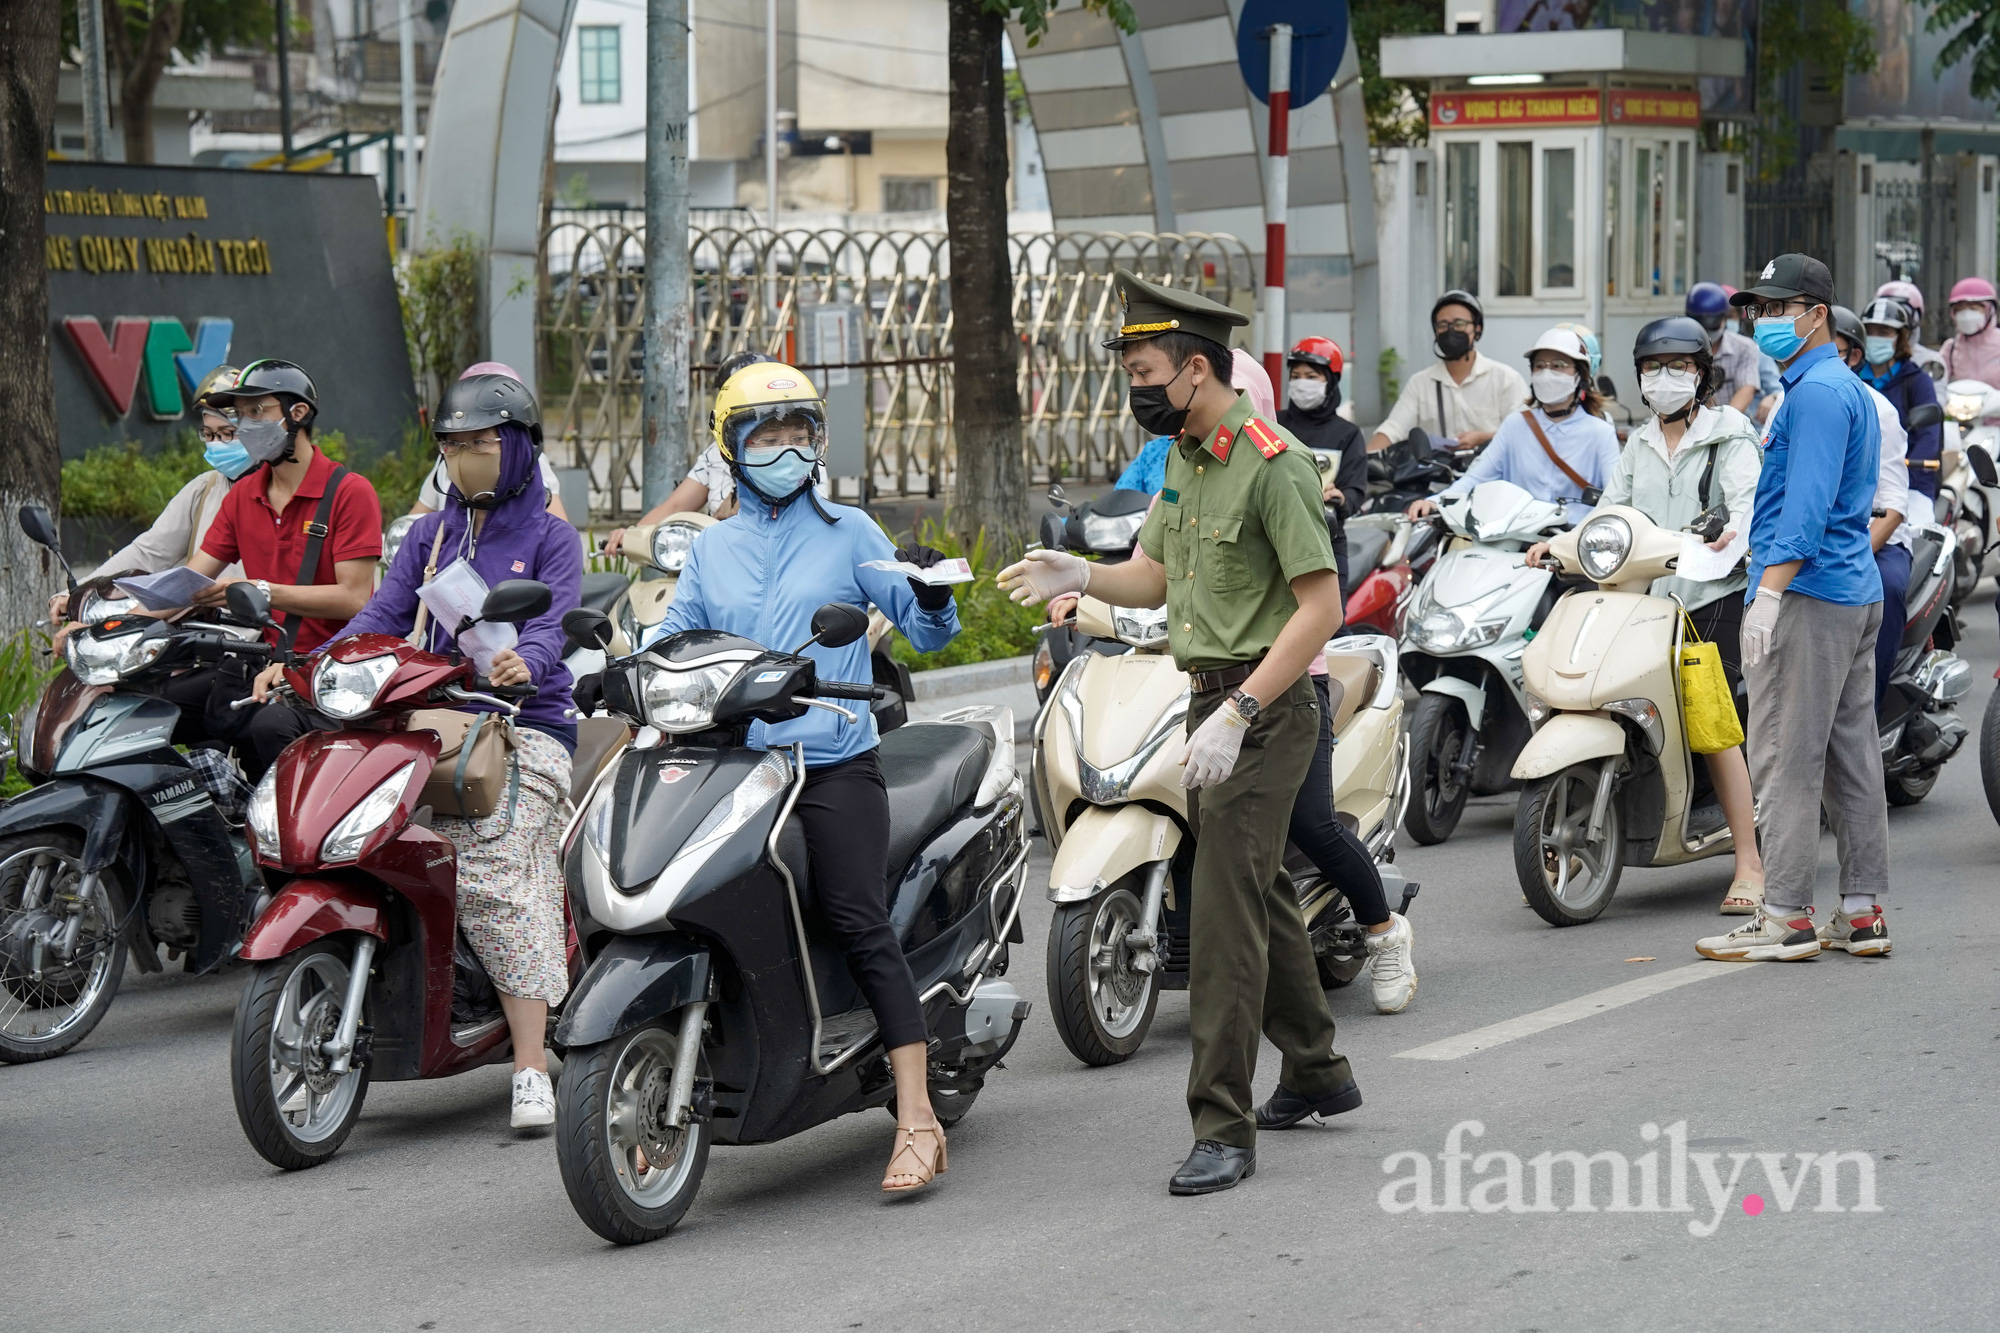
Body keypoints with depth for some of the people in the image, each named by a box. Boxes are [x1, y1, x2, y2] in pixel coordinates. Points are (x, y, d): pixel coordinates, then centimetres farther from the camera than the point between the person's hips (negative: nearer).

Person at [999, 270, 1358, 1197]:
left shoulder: (1273, 463, -17)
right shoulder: (1185, 458, 12)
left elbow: (1320, 607, -20)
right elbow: (1155, 576, 16)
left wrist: (1237, 714, -24)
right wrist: (1080, 576, -6)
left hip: (1266, 710, -9)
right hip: (1214, 701, 10)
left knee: (1226, 909, -11)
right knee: (1261, 892, 20)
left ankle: (1225, 1129, -9)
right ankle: (1316, 1074, 35)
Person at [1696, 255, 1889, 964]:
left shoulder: (1815, 392, -13)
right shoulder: (1850, 390, 20)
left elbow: (1808, 505, -22)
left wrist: (1769, 592, -25)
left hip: (1808, 595, -11)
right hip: (1858, 592, 11)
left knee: (1787, 760, -8)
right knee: (1851, 757, 10)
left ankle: (1786, 916, -8)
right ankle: (1862, 912, 12)